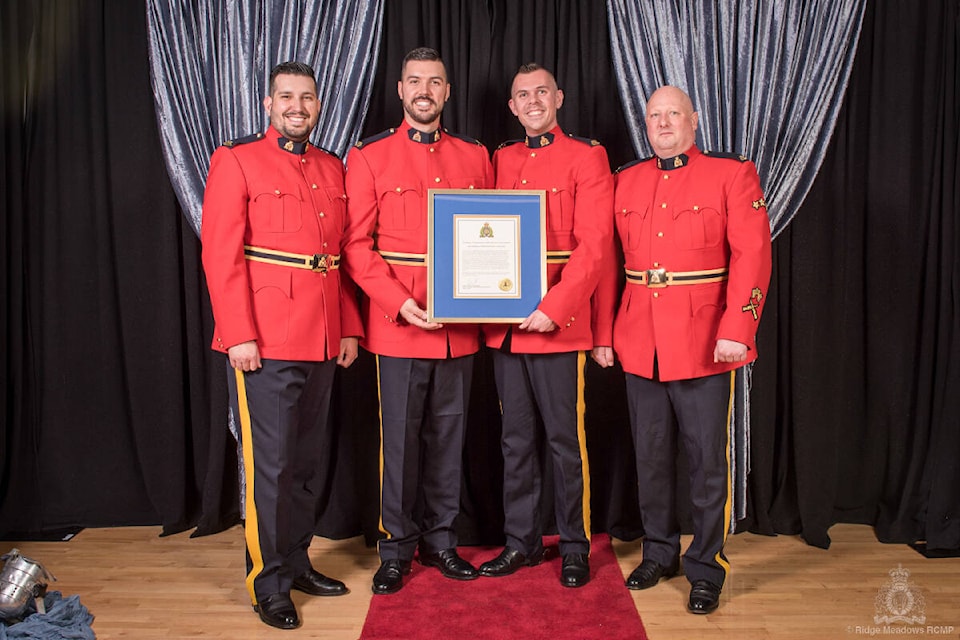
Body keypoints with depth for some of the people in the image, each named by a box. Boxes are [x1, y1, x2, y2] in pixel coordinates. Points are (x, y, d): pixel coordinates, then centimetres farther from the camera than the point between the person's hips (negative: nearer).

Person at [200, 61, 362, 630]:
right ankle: (270, 585, 15)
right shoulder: (236, 161, -1)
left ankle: (298, 561, 29)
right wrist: (239, 335, -15)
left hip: (323, 343, 6)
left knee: (308, 460, 14)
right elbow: (220, 255, -8)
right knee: (270, 465, 0)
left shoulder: (333, 169, 14)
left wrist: (350, 327, 8)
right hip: (264, 343, -5)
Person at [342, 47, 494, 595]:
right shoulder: (369, 157, 2)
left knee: (449, 436, 11)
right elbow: (356, 245, -3)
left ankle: (440, 540, 27)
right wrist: (399, 302, -15)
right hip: (399, 325, -3)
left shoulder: (476, 156, 11)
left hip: (461, 325, 3)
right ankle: (397, 549, 21)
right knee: (400, 440, 5)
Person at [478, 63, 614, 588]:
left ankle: (575, 546, 20)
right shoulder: (501, 160, 15)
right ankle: (521, 541, 26)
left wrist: (553, 308, -19)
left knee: (565, 440, 4)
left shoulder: (587, 157, 0)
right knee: (516, 440, 12)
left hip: (559, 325, -5)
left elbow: (594, 245, -10)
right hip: (504, 325, 5)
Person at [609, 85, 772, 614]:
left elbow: (752, 256, -9)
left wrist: (736, 330, -18)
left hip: (704, 345, -3)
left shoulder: (732, 174, -1)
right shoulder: (625, 181, 10)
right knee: (650, 457, 13)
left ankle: (706, 569, 21)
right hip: (639, 345, 4)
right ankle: (659, 554, 31)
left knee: (707, 461, 4)